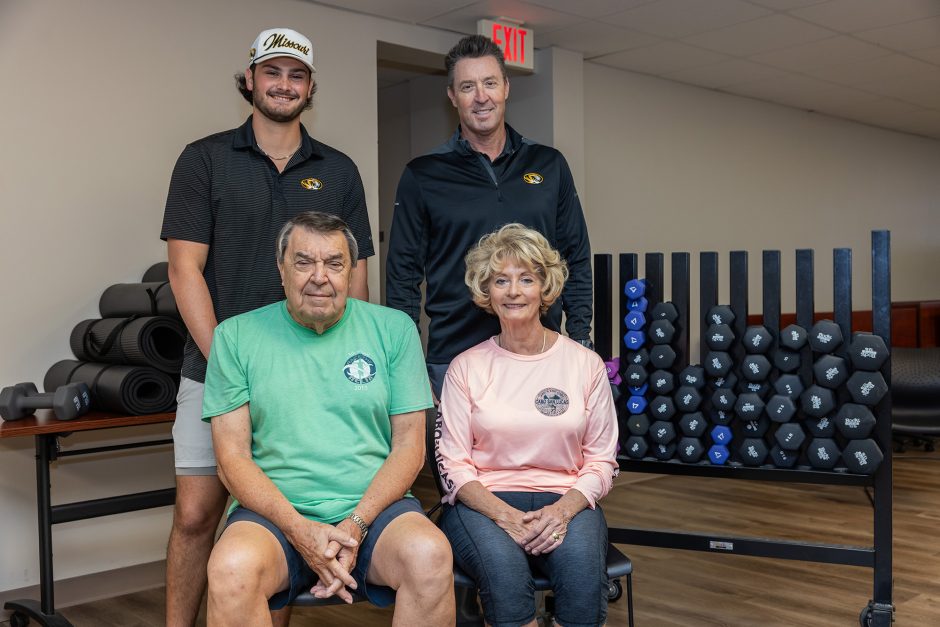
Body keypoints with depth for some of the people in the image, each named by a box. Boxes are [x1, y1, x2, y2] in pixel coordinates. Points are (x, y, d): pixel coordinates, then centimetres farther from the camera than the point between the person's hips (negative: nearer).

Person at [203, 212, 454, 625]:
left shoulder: (393, 329, 7)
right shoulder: (236, 336, 6)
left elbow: (408, 445, 4)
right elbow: (233, 456, 1)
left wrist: (355, 524, -11)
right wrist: (299, 530, -14)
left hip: (374, 507, 0)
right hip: (275, 510, 0)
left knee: (429, 555, -31)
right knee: (232, 568, -32)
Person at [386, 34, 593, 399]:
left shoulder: (550, 166, 8)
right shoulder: (423, 176, 1)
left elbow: (576, 260, 11)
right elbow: (403, 275, 2)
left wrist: (581, 338, 3)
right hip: (454, 356, -2)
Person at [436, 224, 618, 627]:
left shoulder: (586, 364, 5)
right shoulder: (466, 367, 4)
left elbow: (602, 461, 6)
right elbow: (452, 462, 0)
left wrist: (563, 509, -14)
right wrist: (503, 515, -17)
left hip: (565, 503, 1)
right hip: (485, 502, 0)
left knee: (582, 565, -33)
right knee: (503, 568, -35)